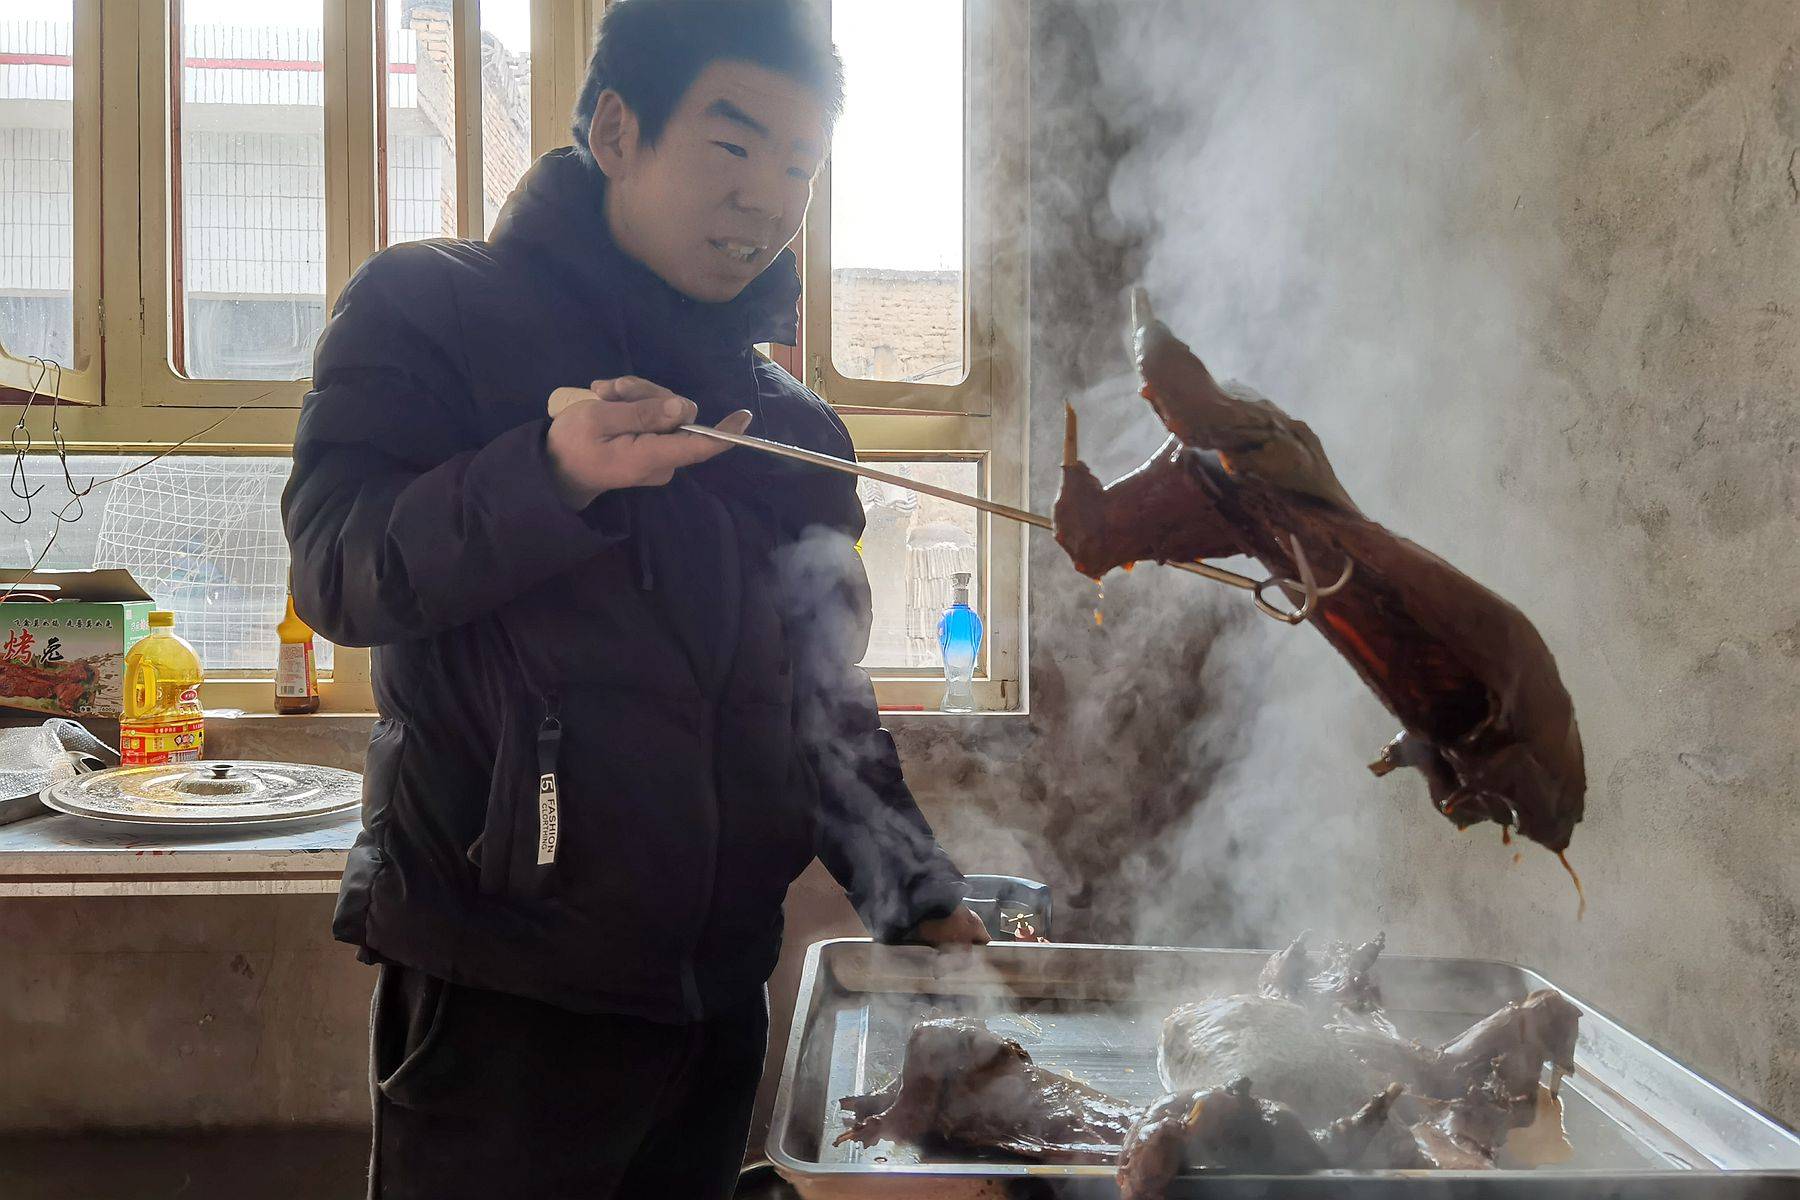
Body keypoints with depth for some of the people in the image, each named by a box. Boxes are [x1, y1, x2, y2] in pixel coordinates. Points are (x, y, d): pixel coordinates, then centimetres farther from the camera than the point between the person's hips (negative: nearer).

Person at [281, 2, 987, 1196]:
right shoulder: (430, 310, -1)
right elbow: (338, 574, -14)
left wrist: (917, 898, 4)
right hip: (505, 993, -5)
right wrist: (557, 472, -29)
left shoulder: (790, 422, 14)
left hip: (720, 994, 6)